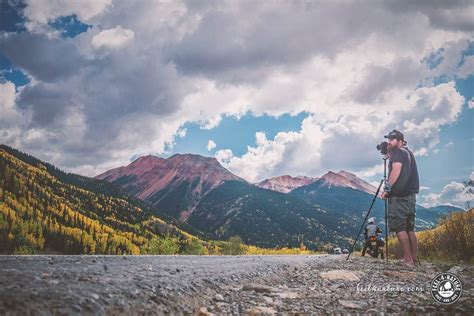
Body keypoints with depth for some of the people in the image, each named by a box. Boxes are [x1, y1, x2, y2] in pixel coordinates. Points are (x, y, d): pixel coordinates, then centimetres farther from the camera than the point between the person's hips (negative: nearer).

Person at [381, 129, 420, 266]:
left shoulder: (398, 152, -6)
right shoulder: (408, 152, 21)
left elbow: (396, 170, -20)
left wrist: (387, 188, -18)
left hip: (399, 196, -9)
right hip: (411, 195, 9)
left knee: (399, 228, -8)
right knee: (410, 228, 8)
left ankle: (408, 260, -10)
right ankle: (414, 260, 9)